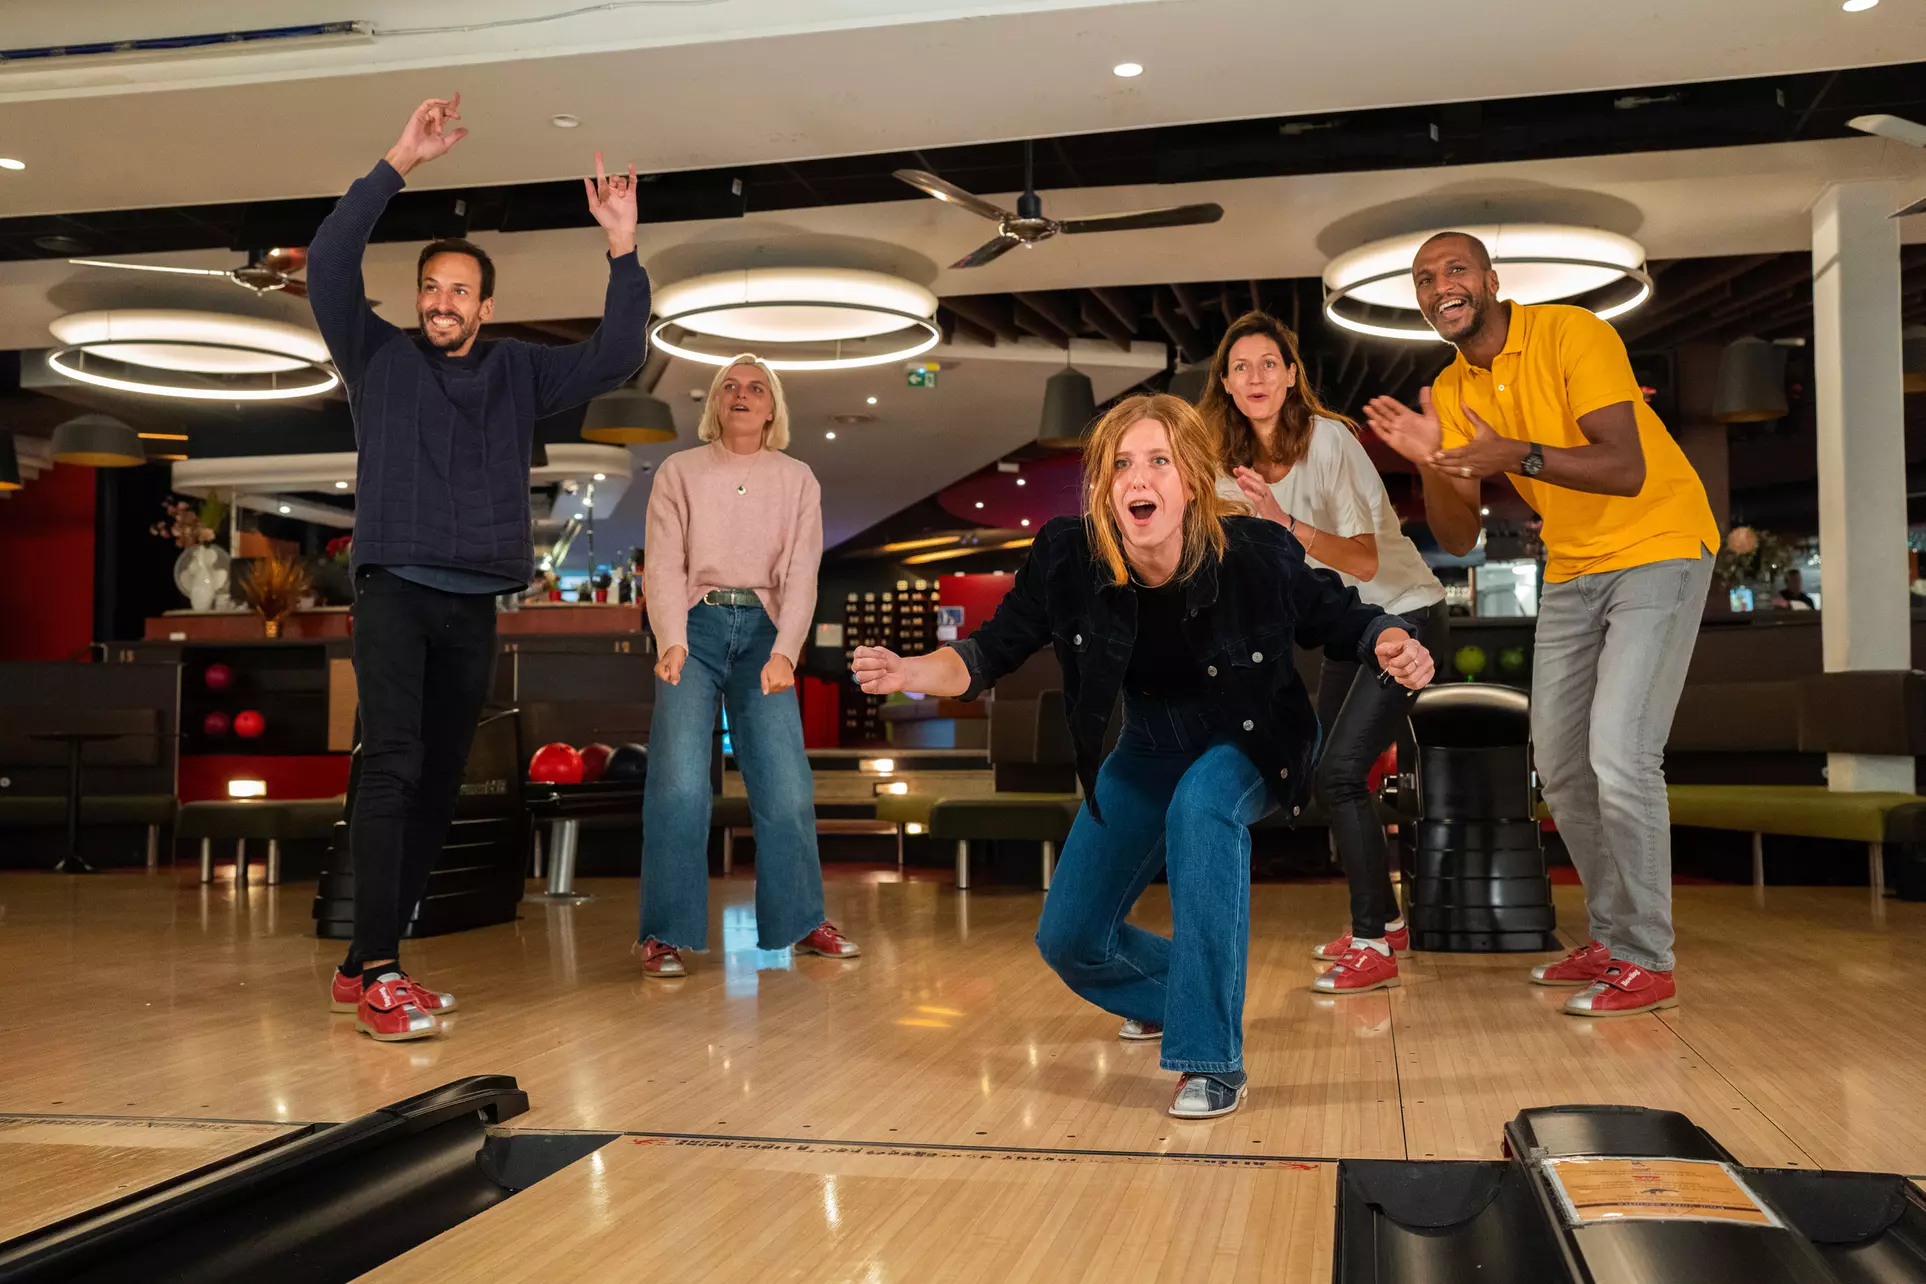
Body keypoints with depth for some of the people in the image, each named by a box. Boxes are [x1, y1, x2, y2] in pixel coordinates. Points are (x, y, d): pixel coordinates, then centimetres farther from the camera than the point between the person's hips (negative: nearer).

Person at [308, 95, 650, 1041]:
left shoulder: (518, 372, 14)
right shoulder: (380, 359, 7)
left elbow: (616, 357, 7)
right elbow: (327, 264, -5)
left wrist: (623, 254, -4)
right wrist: (398, 164, -11)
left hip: (475, 606, 4)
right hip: (396, 592, -4)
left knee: (439, 784, 4)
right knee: (393, 764, -19)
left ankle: (363, 969, 13)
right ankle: (378, 974, -20)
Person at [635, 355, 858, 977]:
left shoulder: (797, 479, 10)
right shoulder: (679, 471, 7)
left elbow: (801, 571, 0)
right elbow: (663, 564, -3)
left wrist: (784, 650, -16)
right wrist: (672, 642, -20)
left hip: (763, 630, 2)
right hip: (695, 626, -1)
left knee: (787, 784, -3)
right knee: (680, 782, -13)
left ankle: (801, 922, 12)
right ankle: (664, 934, -4)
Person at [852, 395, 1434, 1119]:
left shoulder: (1255, 555, -28)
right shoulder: (1066, 559, -23)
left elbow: (1340, 622, -12)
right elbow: (990, 655, -16)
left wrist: (1396, 649, -34)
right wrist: (908, 671, -35)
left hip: (1250, 744, -3)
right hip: (1147, 751, 4)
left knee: (1201, 806, -40)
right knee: (1068, 941, 4)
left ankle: (1212, 1062, -30)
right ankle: (1172, 993, 41)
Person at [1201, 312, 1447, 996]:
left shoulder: (1328, 440, -22)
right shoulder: (1236, 463, -1)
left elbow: (1363, 561, -29)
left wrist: (1285, 521, -41)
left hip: (1404, 614, -8)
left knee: (1338, 772, -18)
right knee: (1326, 774, 11)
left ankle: (1372, 948, -8)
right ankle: (1385, 922, 28)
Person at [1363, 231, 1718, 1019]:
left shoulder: (1570, 333, -16)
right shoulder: (1450, 391, 3)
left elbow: (1627, 469, -25)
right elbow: (1459, 540, -1)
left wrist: (1518, 455, -37)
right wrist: (1429, 462, -18)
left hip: (1658, 549, -7)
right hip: (1571, 571, 7)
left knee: (1619, 757, -16)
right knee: (1559, 765, 9)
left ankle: (1646, 962, -3)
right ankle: (1611, 936, 25)